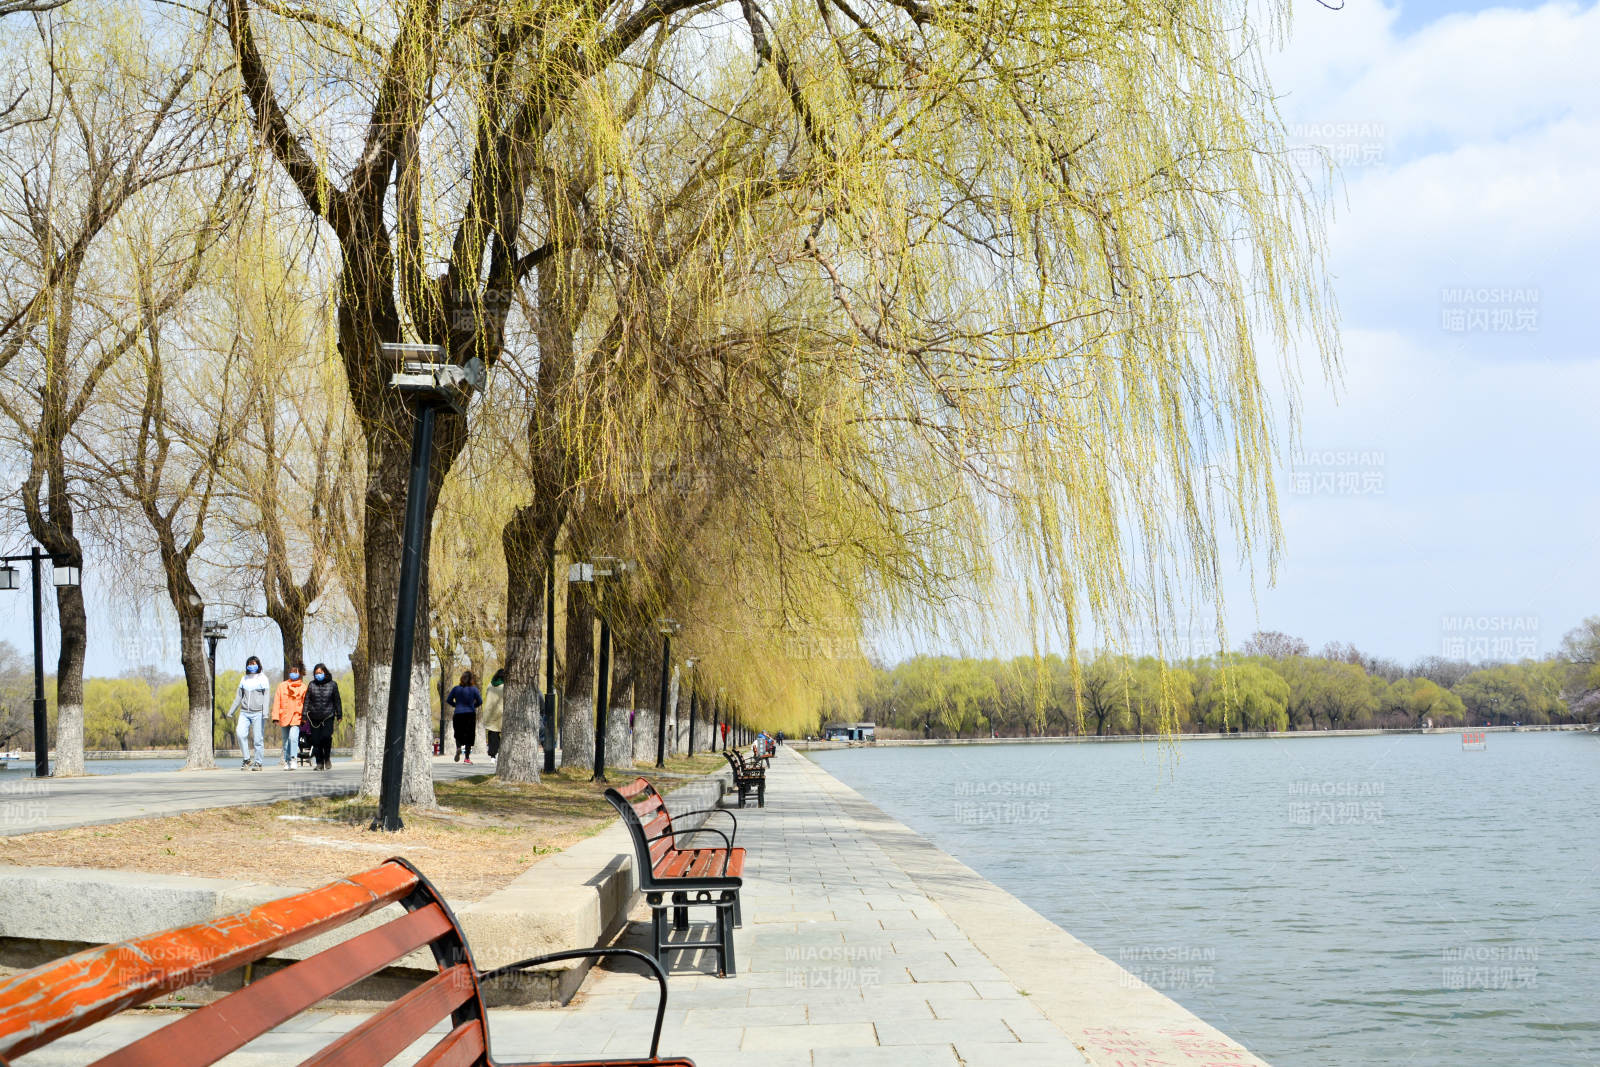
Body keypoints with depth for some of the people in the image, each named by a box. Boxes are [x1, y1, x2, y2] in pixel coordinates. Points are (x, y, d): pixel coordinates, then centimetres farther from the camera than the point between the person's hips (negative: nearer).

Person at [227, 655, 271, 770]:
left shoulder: (262, 678, 3)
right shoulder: (244, 679, 15)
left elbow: (265, 696, -3)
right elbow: (239, 697, 20)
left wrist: (265, 713, -12)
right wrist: (231, 711, 17)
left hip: (257, 713, -3)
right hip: (244, 712, 3)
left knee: (257, 738, -4)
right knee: (240, 733, -16)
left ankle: (258, 762, 6)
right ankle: (247, 759, -4)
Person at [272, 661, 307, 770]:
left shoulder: (303, 687, 4)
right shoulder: (282, 686, 10)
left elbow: (306, 703, 5)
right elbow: (277, 701, 8)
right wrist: (276, 716, 0)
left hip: (297, 717, -3)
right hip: (284, 717, 3)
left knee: (293, 737, -22)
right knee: (285, 740, 10)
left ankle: (293, 760, -22)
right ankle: (287, 762, 20)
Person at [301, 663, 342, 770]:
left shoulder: (332, 684, 5)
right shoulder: (312, 685, 7)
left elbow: (337, 701, 9)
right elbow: (307, 700, 7)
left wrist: (339, 716, 7)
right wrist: (305, 715, 1)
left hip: (328, 717, -2)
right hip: (314, 717, 2)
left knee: (326, 736, -17)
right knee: (316, 740, 0)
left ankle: (327, 758, 6)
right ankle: (319, 762, 11)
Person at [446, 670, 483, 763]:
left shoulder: (456, 689, 0)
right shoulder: (474, 689, -4)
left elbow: (448, 700, 4)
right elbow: (480, 702, -1)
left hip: (458, 714, 1)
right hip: (470, 714, -1)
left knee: (458, 735, 13)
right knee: (469, 736, 6)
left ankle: (458, 748, -18)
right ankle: (467, 757, 3)